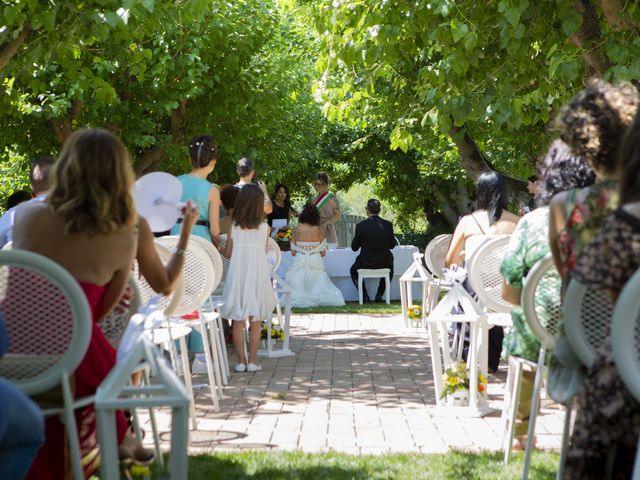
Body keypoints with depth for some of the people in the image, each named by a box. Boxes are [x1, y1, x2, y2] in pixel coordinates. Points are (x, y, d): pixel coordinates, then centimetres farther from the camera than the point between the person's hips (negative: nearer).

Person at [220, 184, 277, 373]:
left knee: (238, 320, 6)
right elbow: (263, 252, 3)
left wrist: (219, 249, 25)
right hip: (258, 277, 0)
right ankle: (252, 360, 5)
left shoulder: (233, 227, -3)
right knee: (256, 321, 6)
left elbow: (228, 253, 4)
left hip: (237, 276, 0)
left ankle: (241, 360, 6)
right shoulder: (264, 228, -4)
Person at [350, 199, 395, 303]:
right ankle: (379, 295, 27)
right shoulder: (388, 225, -6)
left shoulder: (361, 226, -12)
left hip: (366, 263, -2)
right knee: (390, 270, 38)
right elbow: (392, 245, 6)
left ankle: (365, 296, 19)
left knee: (353, 270, 31)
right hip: (385, 263, 2)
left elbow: (354, 247, -2)